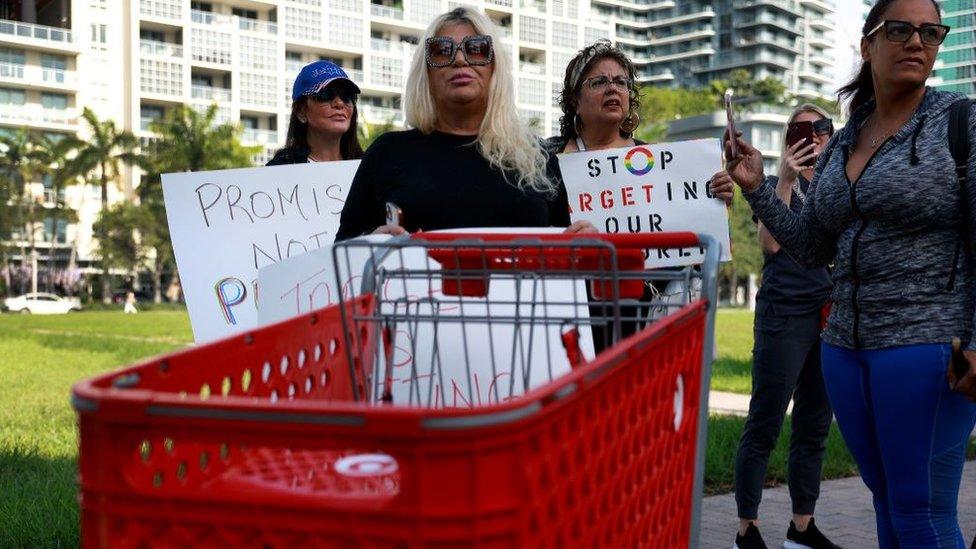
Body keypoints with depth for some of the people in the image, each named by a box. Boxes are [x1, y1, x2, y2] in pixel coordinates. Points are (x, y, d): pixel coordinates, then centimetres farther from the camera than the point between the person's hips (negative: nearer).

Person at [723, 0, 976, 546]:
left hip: (928, 344, -6)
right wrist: (758, 188, 5)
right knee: (887, 502, 15)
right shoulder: (840, 145, 13)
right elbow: (811, 248, 16)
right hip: (847, 347, 6)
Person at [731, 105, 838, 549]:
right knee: (764, 428, -4)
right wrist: (785, 180, -18)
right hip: (785, 316, -6)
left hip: (831, 317, 6)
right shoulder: (779, 183, 1)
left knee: (814, 429, 9)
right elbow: (771, 243, -15)